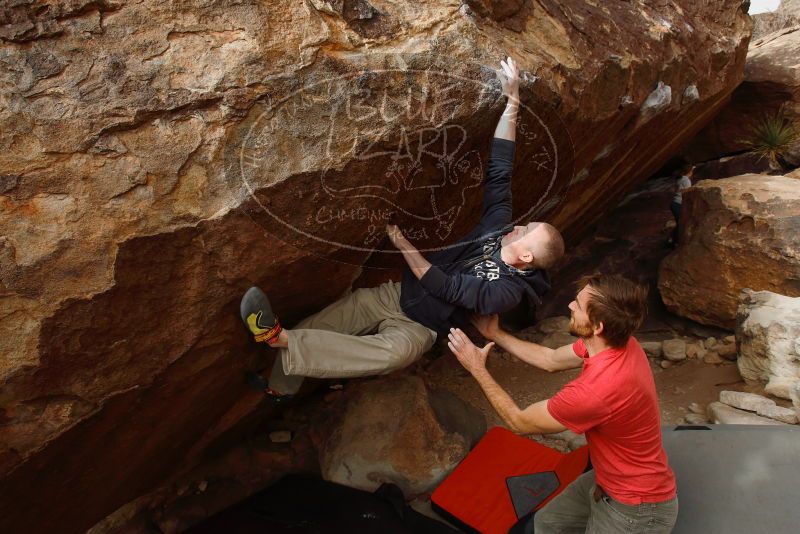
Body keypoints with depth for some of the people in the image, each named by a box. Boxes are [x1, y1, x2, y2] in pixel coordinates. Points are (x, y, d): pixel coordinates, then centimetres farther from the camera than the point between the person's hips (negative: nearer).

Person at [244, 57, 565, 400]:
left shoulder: (508, 291, -18)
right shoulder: (499, 226, -1)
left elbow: (446, 287, -24)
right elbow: (498, 169, -7)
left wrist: (404, 245, -20)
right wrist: (512, 102, -15)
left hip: (416, 327, -6)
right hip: (397, 294, 7)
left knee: (398, 350, -43)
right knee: (313, 327, -5)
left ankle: (280, 338, -45)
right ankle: (281, 387, 20)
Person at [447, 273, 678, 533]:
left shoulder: (596, 390, -37)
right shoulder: (615, 341, -12)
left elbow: (520, 422, -20)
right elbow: (551, 360, 6)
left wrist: (477, 369, -12)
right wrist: (495, 334, 7)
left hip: (637, 509, -7)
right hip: (607, 480, 8)